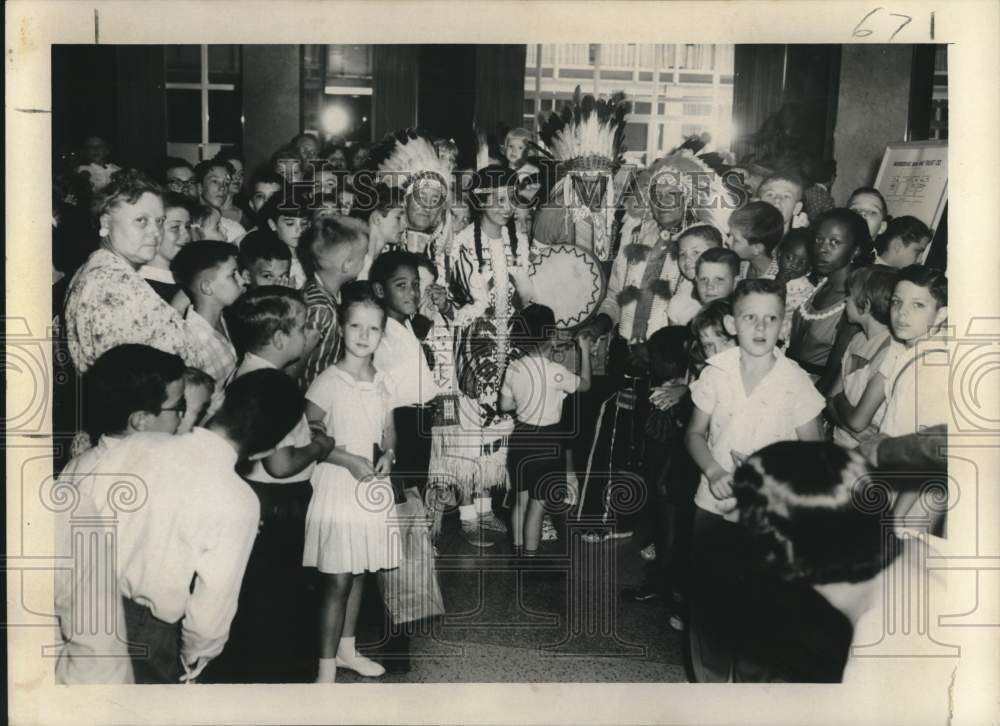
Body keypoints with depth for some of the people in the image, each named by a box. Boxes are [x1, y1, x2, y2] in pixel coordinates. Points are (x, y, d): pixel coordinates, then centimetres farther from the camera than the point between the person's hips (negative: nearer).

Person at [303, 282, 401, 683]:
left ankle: (346, 648, 32)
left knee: (358, 574, 16)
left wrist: (388, 454, -6)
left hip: (371, 486, 6)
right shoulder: (328, 382, -12)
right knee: (337, 581, -5)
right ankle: (326, 668, 4)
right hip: (336, 487, -6)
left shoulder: (381, 382, 6)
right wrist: (348, 459, -20)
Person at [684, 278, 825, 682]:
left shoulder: (795, 380, -10)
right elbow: (696, 432, 5)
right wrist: (714, 471, -13)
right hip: (715, 506, 2)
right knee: (708, 602, 10)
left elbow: (813, 449, -1)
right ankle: (710, 683, 28)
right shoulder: (717, 371, -4)